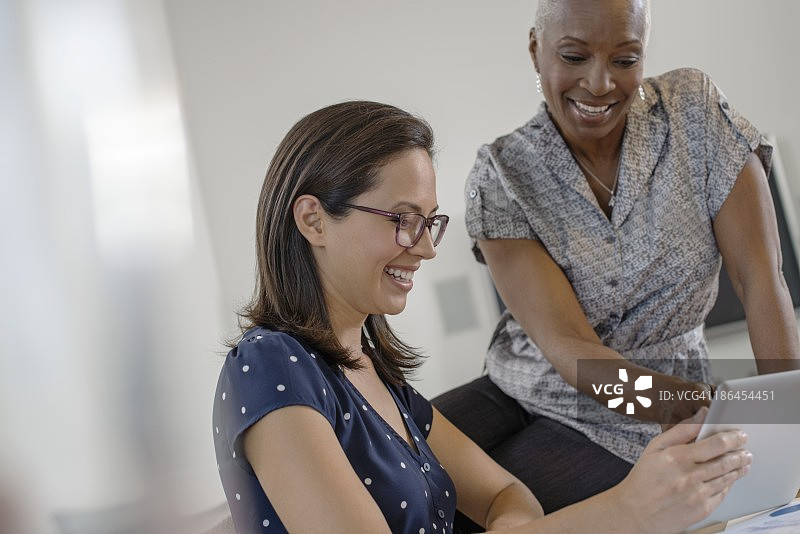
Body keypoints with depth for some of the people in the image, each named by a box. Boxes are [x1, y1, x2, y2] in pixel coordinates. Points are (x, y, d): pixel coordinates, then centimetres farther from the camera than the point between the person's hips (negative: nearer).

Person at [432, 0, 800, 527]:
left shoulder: (696, 112, -9)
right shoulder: (501, 177, -12)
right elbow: (566, 345, -22)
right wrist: (696, 404, -39)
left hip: (632, 428, -1)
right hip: (513, 390, 1)